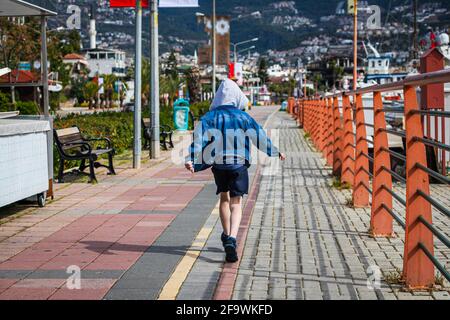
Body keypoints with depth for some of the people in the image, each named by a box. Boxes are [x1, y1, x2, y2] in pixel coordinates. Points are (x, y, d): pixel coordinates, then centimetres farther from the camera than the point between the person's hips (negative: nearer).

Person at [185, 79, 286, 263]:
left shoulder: (210, 117, -1)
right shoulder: (243, 117, -2)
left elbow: (198, 137, -13)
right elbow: (260, 137, 3)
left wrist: (190, 159, -19)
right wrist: (275, 153, 15)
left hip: (218, 164, 2)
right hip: (239, 164, -2)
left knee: (224, 198, 22)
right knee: (236, 203, -3)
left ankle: (226, 235, 35)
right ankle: (231, 238, -24)